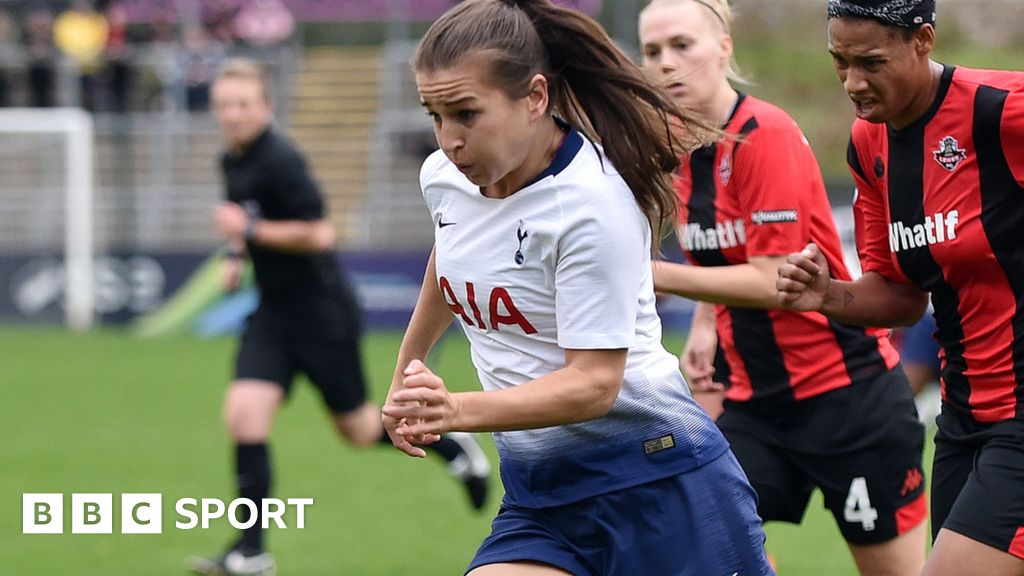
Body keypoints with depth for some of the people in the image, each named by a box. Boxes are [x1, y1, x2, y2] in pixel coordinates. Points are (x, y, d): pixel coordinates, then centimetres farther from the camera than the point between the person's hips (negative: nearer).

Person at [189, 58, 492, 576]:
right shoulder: (232, 162, 7)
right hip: (273, 314, 7)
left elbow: (318, 234, -23)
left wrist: (250, 231, -22)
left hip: (321, 312, -7)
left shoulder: (281, 160, -19)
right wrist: (238, 255, 10)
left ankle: (451, 445, 33)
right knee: (244, 412, -11)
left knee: (357, 430, 5)